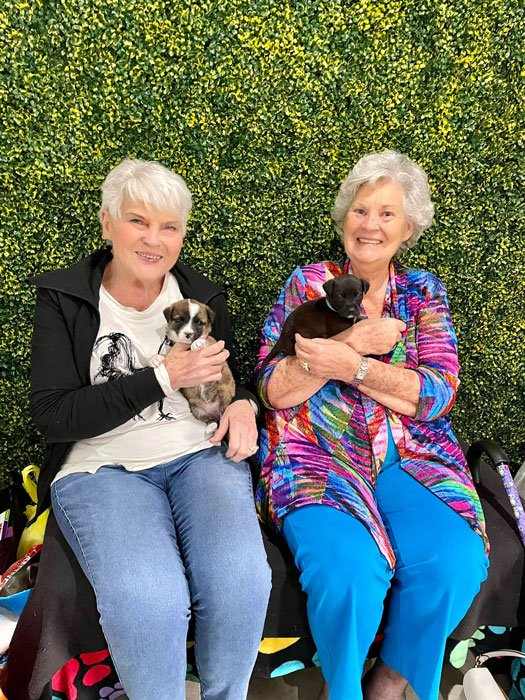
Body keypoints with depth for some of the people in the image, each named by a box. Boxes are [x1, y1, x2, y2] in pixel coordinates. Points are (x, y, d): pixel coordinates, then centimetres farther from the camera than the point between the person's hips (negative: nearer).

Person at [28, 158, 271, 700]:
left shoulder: (203, 296, 12)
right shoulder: (62, 299, 3)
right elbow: (52, 416, -6)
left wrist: (242, 405, -2)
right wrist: (162, 377, -13)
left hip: (202, 456, 3)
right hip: (101, 468, -2)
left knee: (242, 581, -24)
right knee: (147, 598, -30)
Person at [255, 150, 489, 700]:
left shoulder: (424, 293, 12)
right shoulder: (308, 283, 7)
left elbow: (438, 395, -2)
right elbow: (274, 390, -2)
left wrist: (352, 366, -15)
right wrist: (355, 339, -11)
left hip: (409, 457, 2)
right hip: (317, 455, -2)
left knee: (455, 565, -24)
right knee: (348, 570, -28)